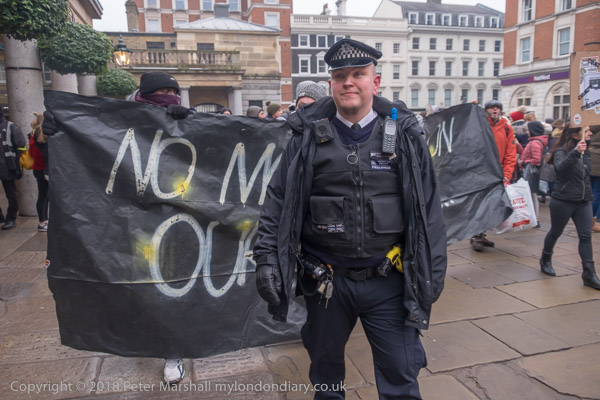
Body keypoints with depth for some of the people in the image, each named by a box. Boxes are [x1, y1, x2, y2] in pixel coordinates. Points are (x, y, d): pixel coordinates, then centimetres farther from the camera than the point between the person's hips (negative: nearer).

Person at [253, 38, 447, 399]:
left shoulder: (404, 135, -2)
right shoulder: (308, 136, -2)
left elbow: (428, 208, 0)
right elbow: (279, 201, -1)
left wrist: (432, 273, 0)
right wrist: (267, 258, -8)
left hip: (388, 281, 0)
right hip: (325, 279, 1)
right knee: (325, 370, 22)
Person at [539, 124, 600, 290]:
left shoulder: (584, 150, 8)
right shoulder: (561, 151, -14)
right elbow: (560, 167, -36)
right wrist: (575, 152, -50)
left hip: (583, 202, 6)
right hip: (563, 201, -6)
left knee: (586, 236, 0)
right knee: (555, 232, 11)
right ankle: (545, 260, 34)